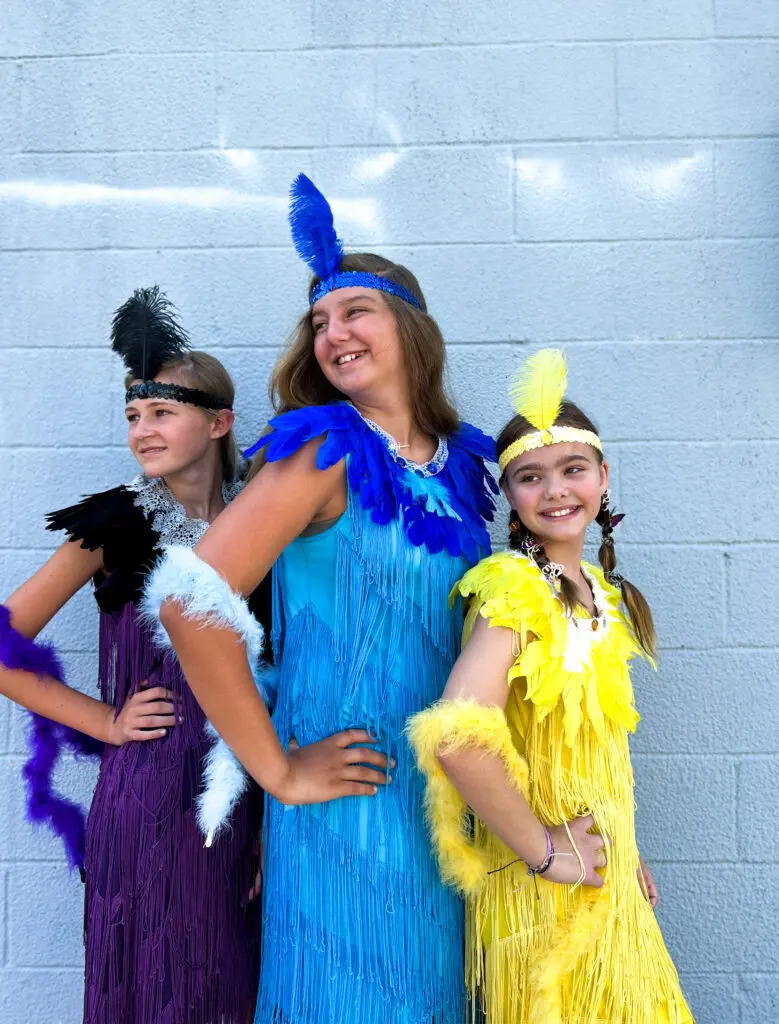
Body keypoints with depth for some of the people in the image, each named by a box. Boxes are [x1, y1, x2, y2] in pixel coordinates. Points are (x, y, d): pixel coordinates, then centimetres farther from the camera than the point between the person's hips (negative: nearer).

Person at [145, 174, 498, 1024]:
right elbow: (190, 598, -25)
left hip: (442, 792, 6)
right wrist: (276, 769, -17)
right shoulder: (325, 450, -14)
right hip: (347, 795, -6)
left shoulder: (460, 461, 3)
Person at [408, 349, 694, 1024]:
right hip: (544, 887, -8)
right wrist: (543, 850, -24)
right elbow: (456, 736, -36)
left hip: (605, 877, 8)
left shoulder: (599, 589, 5)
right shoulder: (515, 588, -21)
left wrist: (624, 852, 13)